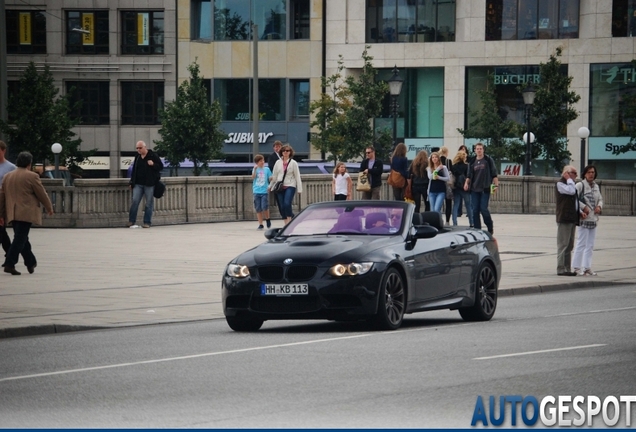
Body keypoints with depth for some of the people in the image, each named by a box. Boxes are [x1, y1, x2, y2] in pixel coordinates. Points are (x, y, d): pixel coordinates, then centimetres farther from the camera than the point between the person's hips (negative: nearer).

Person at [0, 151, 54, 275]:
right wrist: (49, 208, 12)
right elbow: (42, 194, -3)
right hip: (26, 213, -7)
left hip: (12, 213, 7)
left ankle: (31, 263, 26)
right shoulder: (32, 176, -8)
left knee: (22, 238, 17)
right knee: (20, 239, -7)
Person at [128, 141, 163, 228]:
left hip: (149, 184, -4)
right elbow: (134, 170, 20)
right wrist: (132, 182, 16)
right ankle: (131, 221, 2)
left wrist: (153, 164, -21)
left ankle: (147, 222, 7)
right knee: (135, 201, -4)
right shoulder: (137, 157, 12)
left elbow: (161, 166, -2)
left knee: (149, 204, 1)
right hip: (138, 184, 4)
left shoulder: (153, 155, -4)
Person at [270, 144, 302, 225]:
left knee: (287, 204, -21)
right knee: (282, 206, 3)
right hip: (280, 187, 4)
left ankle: (289, 220, -9)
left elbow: (297, 176, 2)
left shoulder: (293, 163, 1)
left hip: (290, 186, -4)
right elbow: (274, 175, 17)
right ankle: (286, 223, 13)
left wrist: (299, 189, -2)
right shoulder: (278, 163, 11)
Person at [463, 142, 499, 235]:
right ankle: (477, 230, 8)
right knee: (475, 210, 1)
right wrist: (466, 183, 0)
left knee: (483, 209, -9)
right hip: (474, 190, 4)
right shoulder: (472, 162, 11)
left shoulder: (488, 160, 1)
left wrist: (496, 184, -8)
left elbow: (494, 174, 0)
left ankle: (490, 227, 10)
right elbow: (469, 175, 17)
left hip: (485, 189, -4)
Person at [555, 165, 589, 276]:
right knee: (563, 244, -9)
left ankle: (567, 269, 13)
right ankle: (561, 269, -8)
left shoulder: (570, 184, 23)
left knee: (569, 246, 10)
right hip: (564, 219, -9)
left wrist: (580, 212, 14)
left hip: (572, 219, 10)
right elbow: (571, 191, -23)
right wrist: (569, 179, -9)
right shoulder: (560, 184, -7)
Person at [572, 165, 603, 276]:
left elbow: (600, 199, 24)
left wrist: (599, 206, 3)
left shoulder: (596, 186, 15)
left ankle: (587, 267, 16)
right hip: (583, 218, -8)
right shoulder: (580, 185, -7)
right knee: (582, 243, -8)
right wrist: (583, 207, -18)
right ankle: (577, 267, -2)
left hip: (593, 219, 8)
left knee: (590, 245, 10)